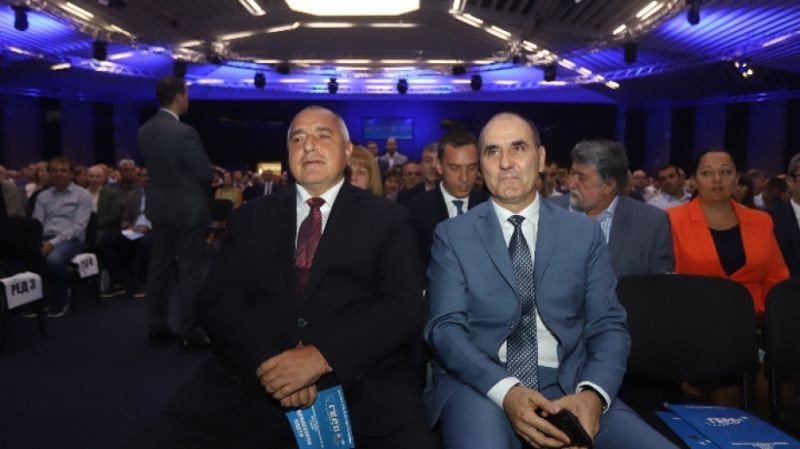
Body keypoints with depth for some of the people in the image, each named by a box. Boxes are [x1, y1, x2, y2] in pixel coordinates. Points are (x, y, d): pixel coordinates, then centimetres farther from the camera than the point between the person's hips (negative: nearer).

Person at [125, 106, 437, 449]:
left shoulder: (387, 219, 9)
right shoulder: (250, 218, 16)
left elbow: (406, 307, -1)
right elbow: (218, 300, 6)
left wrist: (322, 356, -15)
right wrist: (265, 362, -13)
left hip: (361, 379, -1)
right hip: (256, 377, 2)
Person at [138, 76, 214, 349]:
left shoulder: (144, 131, 2)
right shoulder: (184, 132, -20)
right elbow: (206, 174, -15)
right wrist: (193, 182, 8)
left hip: (159, 207, 8)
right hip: (188, 209, -7)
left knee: (158, 268, 13)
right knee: (189, 273, 0)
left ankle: (157, 328, 22)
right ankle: (189, 334, 6)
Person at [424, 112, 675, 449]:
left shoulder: (585, 233, 9)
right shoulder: (452, 235, 4)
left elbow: (609, 326, 5)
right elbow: (445, 328, -4)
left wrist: (593, 393, -15)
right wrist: (505, 390, -20)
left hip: (569, 386, 3)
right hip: (481, 385, -3)